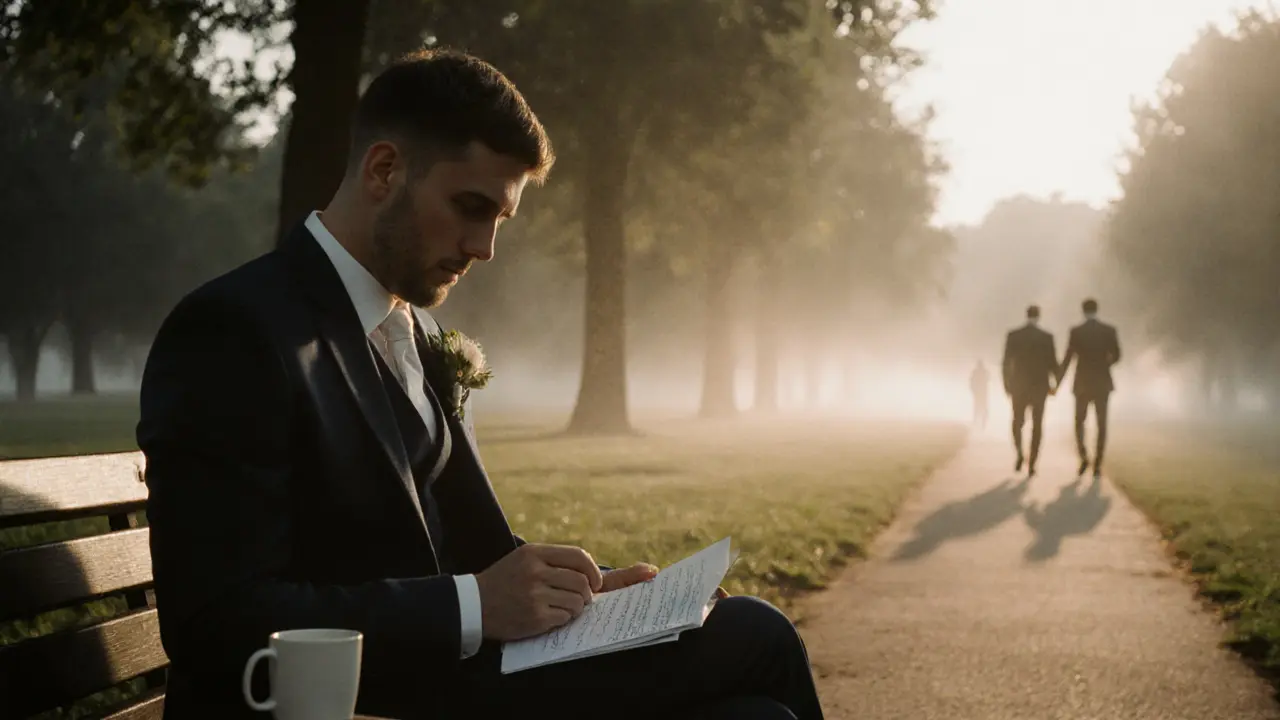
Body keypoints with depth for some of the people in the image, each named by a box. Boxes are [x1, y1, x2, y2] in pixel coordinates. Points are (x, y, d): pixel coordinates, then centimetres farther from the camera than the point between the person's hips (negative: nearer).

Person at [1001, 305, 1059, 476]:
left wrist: (1007, 385, 9)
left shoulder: (1012, 335, -3)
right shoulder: (1047, 337, -5)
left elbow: (1006, 363, -3)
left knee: (1018, 421, 18)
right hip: (1040, 386, -1)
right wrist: (1054, 384, 11)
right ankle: (1032, 464, -2)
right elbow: (1053, 363, -4)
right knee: (1037, 425, 6)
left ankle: (1019, 453, -5)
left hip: (1018, 385, 1)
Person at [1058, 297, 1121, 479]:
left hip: (1083, 382, -1)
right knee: (1101, 424, 6)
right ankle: (1097, 465, 0)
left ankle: (1084, 456, -6)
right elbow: (1116, 356, 2)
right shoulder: (1110, 330, -2)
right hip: (1103, 383, 1)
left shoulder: (1076, 331, -7)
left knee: (1079, 421, 14)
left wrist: (1057, 383, -1)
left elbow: (1067, 359, -7)